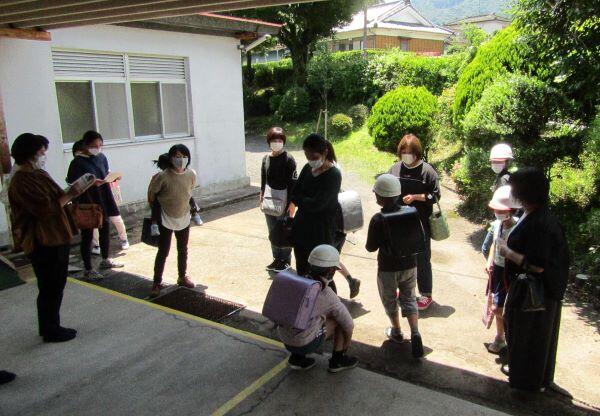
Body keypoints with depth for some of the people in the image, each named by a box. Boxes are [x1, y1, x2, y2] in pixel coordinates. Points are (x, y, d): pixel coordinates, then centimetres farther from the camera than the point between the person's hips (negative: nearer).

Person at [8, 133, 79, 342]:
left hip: (56, 238, 10)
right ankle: (51, 331, 16)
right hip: (42, 243, -10)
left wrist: (69, 194, 1)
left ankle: (50, 326, 32)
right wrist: (70, 195, -15)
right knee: (50, 288, 2)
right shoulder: (21, 181, -18)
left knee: (55, 286, 18)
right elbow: (46, 208, -25)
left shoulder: (38, 174, 12)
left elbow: (54, 200, 18)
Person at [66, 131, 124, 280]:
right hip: (86, 202, -6)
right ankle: (88, 270, 12)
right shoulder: (78, 162, -14)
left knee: (105, 229, 18)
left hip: (103, 199, 7)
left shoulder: (101, 157, 3)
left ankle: (105, 260, 37)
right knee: (87, 235, 2)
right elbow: (73, 183, -13)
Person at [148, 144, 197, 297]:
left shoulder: (191, 174, -10)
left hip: (184, 219, 4)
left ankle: (183, 277, 36)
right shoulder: (163, 176, -22)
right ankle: (157, 283, 17)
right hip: (165, 220, -4)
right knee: (163, 252, 3)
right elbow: (151, 193, -7)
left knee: (183, 250, 18)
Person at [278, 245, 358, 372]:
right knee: (340, 319, 7)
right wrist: (347, 341, 18)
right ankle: (337, 360, 18)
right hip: (305, 344, -6)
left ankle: (297, 357, 20)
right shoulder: (328, 296, -14)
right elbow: (349, 324, -3)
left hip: (286, 341, 6)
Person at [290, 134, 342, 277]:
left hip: (321, 233, -7)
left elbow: (316, 204, -22)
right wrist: (307, 201, -14)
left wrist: (300, 199, -5)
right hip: (302, 228, 7)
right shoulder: (307, 169, 4)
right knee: (301, 271, 17)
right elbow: (294, 194, 4)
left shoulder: (333, 175, -17)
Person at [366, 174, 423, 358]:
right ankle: (415, 334, 7)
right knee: (409, 298, 19)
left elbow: (371, 247, -14)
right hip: (409, 265, 4)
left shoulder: (378, 220, -22)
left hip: (388, 268, -3)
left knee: (390, 300, 20)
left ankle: (396, 332, 36)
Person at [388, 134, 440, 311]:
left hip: (420, 224, -4)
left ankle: (426, 294, 19)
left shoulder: (427, 170, -9)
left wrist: (415, 197, -18)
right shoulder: (395, 169, 3)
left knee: (422, 260, 5)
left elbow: (435, 196, -8)